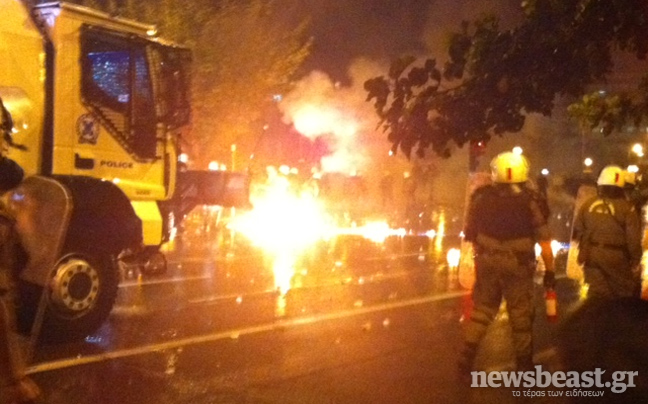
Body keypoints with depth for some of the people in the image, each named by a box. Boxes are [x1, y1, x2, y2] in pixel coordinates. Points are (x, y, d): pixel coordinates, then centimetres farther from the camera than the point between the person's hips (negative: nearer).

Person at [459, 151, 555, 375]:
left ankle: (467, 358, 12)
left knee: (481, 310, 16)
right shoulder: (532, 200, -10)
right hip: (518, 265, -2)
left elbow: (470, 233, 5)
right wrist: (549, 270, -2)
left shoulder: (481, 197, -2)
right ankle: (524, 364, 20)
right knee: (521, 316, 10)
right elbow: (544, 241, -10)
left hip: (487, 263, 3)